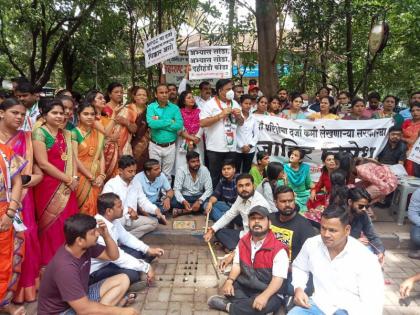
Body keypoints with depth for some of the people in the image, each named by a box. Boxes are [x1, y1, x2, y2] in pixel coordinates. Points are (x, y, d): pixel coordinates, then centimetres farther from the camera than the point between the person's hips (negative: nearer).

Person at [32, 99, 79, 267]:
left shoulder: (66, 134, 12)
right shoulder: (39, 133, -9)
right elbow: (43, 163, -16)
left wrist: (74, 178, -6)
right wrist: (68, 179, -12)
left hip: (66, 188, 6)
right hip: (48, 186, -6)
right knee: (52, 226, 1)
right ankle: (50, 263, 17)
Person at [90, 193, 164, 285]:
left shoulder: (113, 220, -7)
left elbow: (126, 237, 9)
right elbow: (118, 257, -31)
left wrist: (148, 249, -1)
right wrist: (146, 267, -24)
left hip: (110, 259, 9)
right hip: (96, 270, -9)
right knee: (132, 274, -30)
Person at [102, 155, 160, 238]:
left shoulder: (136, 184, 7)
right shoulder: (111, 185, -14)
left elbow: (143, 201, 7)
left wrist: (155, 210, -12)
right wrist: (127, 210, -35)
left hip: (131, 219, 8)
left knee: (153, 222, -4)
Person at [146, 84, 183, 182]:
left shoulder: (175, 108, 0)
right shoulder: (151, 107, -4)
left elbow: (179, 125, -14)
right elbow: (151, 123, -21)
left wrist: (159, 123, -16)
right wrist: (170, 121, -14)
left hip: (170, 146, 1)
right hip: (155, 146, -1)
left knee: (167, 174, 13)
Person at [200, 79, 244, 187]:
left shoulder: (234, 103, 11)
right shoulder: (210, 104, -7)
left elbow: (241, 122, 19)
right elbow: (202, 123, -17)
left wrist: (238, 115, -4)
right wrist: (221, 115, -18)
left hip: (231, 147, 5)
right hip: (215, 148, -5)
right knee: (214, 176, 5)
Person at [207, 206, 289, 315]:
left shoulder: (278, 249, -18)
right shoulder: (243, 242, 2)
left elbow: (278, 279, -22)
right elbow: (237, 265, 4)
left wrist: (264, 296, -36)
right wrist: (229, 281, -14)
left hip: (269, 292, -5)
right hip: (245, 287, 5)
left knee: (263, 304, -35)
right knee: (229, 286, -17)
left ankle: (228, 306, -18)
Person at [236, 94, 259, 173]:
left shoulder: (253, 118, 7)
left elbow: (256, 134, 7)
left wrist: (250, 145, -6)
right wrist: (242, 146, -11)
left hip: (250, 150, 3)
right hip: (238, 149, -3)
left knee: (246, 171, 11)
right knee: (236, 171, 2)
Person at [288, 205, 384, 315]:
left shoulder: (366, 259, -17)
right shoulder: (311, 244, -4)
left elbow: (373, 304, -17)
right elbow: (299, 267, 16)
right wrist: (298, 288, -2)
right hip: (318, 305, 3)